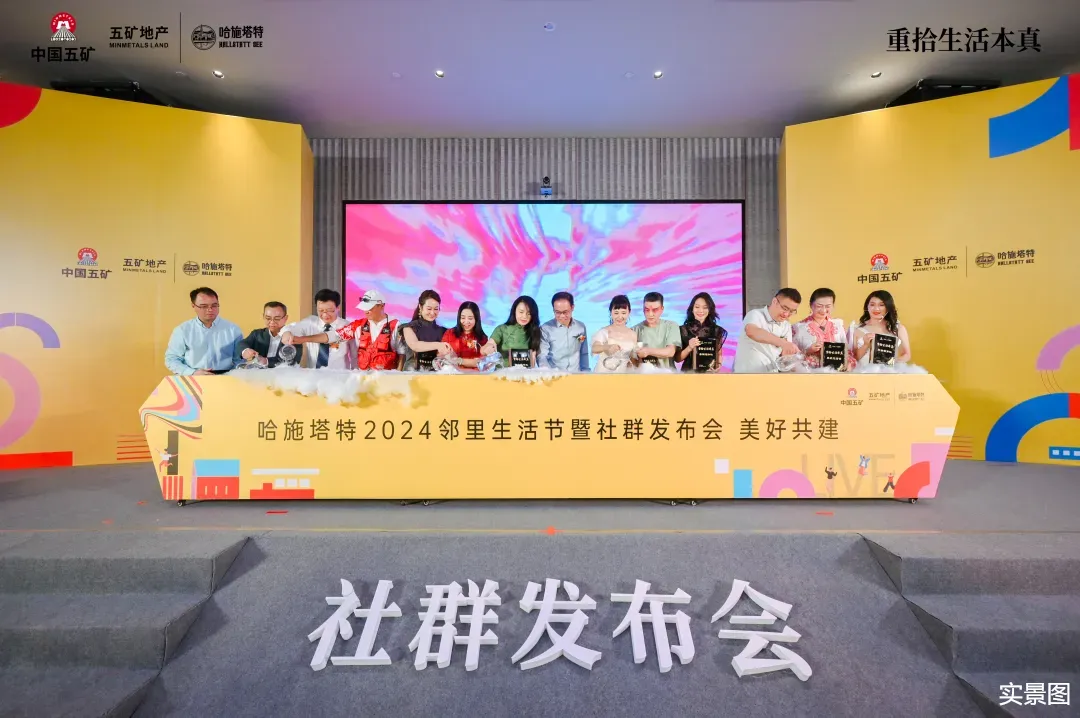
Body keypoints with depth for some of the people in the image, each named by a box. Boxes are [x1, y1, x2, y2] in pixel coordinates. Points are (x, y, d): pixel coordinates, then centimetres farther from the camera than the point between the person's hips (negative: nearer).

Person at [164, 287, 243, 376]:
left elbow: (240, 360, 9)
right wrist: (192, 373, -6)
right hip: (193, 380, 0)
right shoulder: (182, 330, 9)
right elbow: (171, 359, 10)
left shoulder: (232, 329, 8)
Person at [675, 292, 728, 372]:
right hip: (689, 372, -2)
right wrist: (689, 348, -15)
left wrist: (718, 364, -7)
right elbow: (677, 358, 1)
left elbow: (719, 354, 13)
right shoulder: (683, 330, 1)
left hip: (710, 372, 2)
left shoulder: (717, 330, 5)